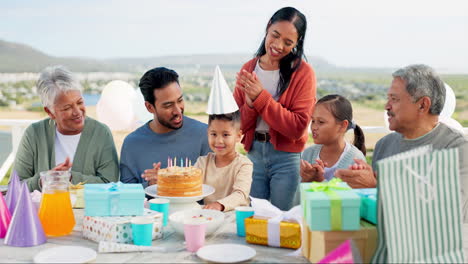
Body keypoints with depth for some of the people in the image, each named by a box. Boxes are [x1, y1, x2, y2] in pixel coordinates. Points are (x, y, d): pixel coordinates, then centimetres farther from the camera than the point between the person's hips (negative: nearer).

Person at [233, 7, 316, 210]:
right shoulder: (248, 69, 4)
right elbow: (239, 124, 5)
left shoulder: (303, 72, -9)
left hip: (287, 158, -4)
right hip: (253, 154, 4)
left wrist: (261, 97, -18)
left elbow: (297, 128, -13)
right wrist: (250, 103, -16)